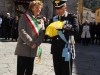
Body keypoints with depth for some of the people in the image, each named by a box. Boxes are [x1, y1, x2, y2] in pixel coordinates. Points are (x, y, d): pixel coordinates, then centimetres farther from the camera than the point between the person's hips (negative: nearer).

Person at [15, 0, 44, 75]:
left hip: (33, 50, 5)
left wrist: (36, 43, -12)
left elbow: (42, 34, 6)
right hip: (23, 49, -5)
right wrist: (31, 43, -16)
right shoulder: (25, 17, -1)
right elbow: (22, 31, -12)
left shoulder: (41, 20, 14)